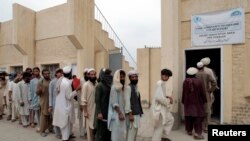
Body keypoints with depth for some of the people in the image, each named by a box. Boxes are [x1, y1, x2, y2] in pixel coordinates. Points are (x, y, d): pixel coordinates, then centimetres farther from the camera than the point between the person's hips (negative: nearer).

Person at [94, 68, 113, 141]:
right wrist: (99, 112, -18)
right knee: (100, 131, 4)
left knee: (108, 131, 13)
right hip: (102, 111, -7)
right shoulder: (99, 85, -12)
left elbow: (111, 98, 11)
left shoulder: (109, 85, 7)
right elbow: (97, 100, -15)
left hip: (109, 111, 7)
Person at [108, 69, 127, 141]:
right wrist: (120, 113, -19)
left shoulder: (123, 87, 10)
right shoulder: (114, 87, -13)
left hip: (122, 113, 8)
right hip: (116, 114, -8)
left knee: (121, 134, 14)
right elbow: (114, 103, -17)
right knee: (117, 134, 0)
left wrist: (122, 113, 10)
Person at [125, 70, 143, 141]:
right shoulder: (129, 87, -13)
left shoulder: (136, 87, 13)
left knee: (135, 131, 15)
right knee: (131, 132, -3)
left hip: (137, 113, 9)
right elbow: (127, 101, -18)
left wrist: (140, 112, 14)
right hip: (132, 113, -9)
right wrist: (130, 114, -21)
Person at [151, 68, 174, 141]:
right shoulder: (160, 83, -22)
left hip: (163, 107, 11)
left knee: (170, 119, 24)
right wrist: (168, 101, -16)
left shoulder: (163, 83, 9)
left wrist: (168, 96, 4)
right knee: (159, 127, -1)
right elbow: (159, 97, -29)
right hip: (159, 108, -11)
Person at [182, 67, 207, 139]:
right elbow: (203, 93, -6)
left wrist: (183, 101, 11)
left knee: (188, 116, 13)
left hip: (188, 102, 3)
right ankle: (197, 133, 0)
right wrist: (204, 101, 8)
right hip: (197, 102, -3)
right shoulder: (199, 81, -13)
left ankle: (189, 131, 25)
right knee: (198, 117, 3)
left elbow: (184, 93, 1)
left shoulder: (185, 81, -5)